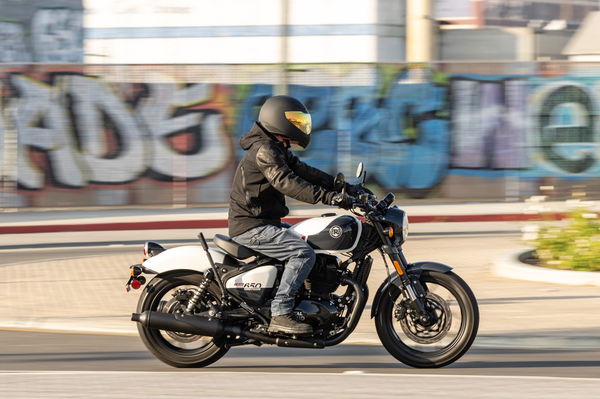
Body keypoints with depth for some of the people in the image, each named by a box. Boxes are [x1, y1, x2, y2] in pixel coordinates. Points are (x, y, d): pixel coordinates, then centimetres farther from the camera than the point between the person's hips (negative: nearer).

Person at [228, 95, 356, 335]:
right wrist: (327, 197, -37)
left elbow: (302, 171, 18)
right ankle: (280, 314, -27)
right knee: (303, 253, -24)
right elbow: (285, 182, -30)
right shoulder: (264, 150, -17)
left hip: (266, 223, 11)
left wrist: (339, 185, 8)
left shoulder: (276, 149, 17)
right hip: (251, 227, -11)